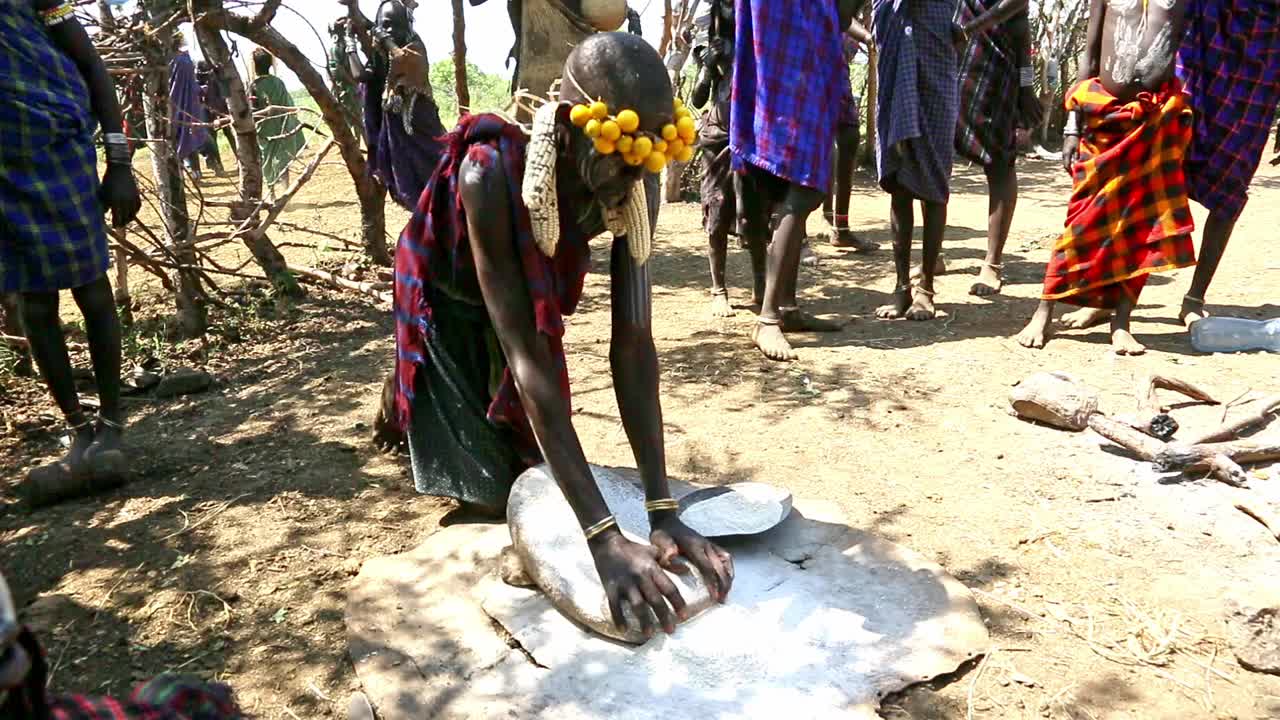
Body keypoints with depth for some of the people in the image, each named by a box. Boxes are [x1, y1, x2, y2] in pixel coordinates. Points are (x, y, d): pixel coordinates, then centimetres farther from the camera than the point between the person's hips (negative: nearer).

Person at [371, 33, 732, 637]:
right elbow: (527, 357, -45)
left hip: (532, 296, 4)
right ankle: (402, 399, 32)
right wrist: (604, 538, -49)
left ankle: (419, 400, 45)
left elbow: (634, 343, -32)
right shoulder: (490, 176, -43)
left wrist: (663, 509, -38)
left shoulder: (636, 181, -30)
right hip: (448, 299, -4)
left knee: (525, 456, 15)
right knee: (492, 491, 2)